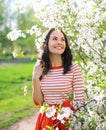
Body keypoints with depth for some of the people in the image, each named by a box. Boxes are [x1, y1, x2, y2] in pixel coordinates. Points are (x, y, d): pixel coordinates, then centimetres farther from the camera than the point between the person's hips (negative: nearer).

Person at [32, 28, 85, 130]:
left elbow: (80, 100, -9)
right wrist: (35, 79, -11)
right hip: (46, 119, 3)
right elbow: (38, 102, 0)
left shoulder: (73, 67, -11)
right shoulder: (39, 68, -2)